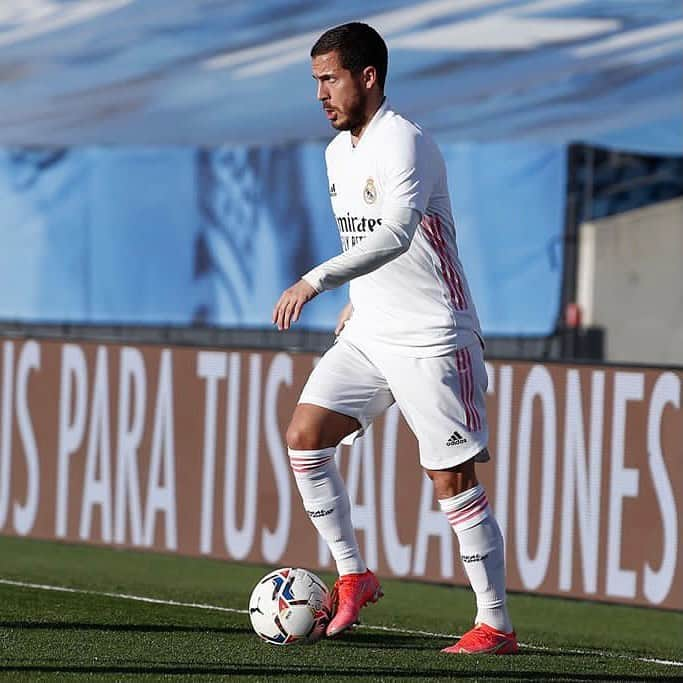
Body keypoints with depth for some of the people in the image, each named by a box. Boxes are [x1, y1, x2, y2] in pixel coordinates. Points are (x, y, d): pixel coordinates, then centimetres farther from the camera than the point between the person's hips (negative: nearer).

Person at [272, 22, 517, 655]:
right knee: (304, 436, -4)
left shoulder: (403, 143, -17)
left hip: (432, 338, -8)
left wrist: (316, 280, -40)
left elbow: (395, 235, -33)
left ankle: (495, 625, 0)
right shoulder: (338, 151, 11)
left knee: (453, 480, -7)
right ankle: (353, 577, 7)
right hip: (369, 334, 9)